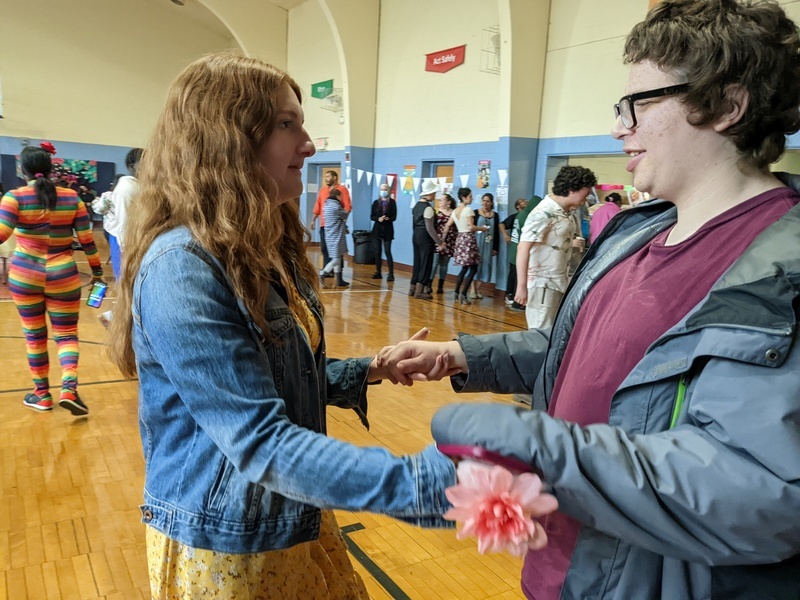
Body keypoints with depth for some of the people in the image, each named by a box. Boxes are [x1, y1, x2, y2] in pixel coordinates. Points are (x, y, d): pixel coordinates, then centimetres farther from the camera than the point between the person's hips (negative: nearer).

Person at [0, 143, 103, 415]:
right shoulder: (71, 198, -3)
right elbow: (87, 239, -2)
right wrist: (97, 270, 7)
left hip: (24, 276, 0)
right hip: (63, 277, 0)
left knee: (34, 335, 12)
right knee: (66, 334, 8)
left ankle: (42, 394, 21)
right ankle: (69, 388, -11)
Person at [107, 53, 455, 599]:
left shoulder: (267, 249, 3)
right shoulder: (181, 268, -26)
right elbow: (261, 441, -31)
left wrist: (370, 370, -4)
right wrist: (427, 484, -37)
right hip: (225, 545, -8)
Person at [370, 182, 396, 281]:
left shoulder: (392, 202, 0)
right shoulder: (376, 202, 7)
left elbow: (394, 217, -4)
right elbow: (372, 216, 4)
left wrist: (388, 219, -23)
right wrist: (378, 219, -15)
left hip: (388, 229, -3)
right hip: (377, 229, 3)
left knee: (387, 251, -7)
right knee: (377, 251, 5)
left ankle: (391, 274, -5)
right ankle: (378, 272, 12)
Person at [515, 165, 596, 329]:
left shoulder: (567, 213, 10)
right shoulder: (544, 212, -17)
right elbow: (523, 248, -22)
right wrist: (522, 286, -25)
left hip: (560, 282, 9)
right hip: (542, 284, -9)